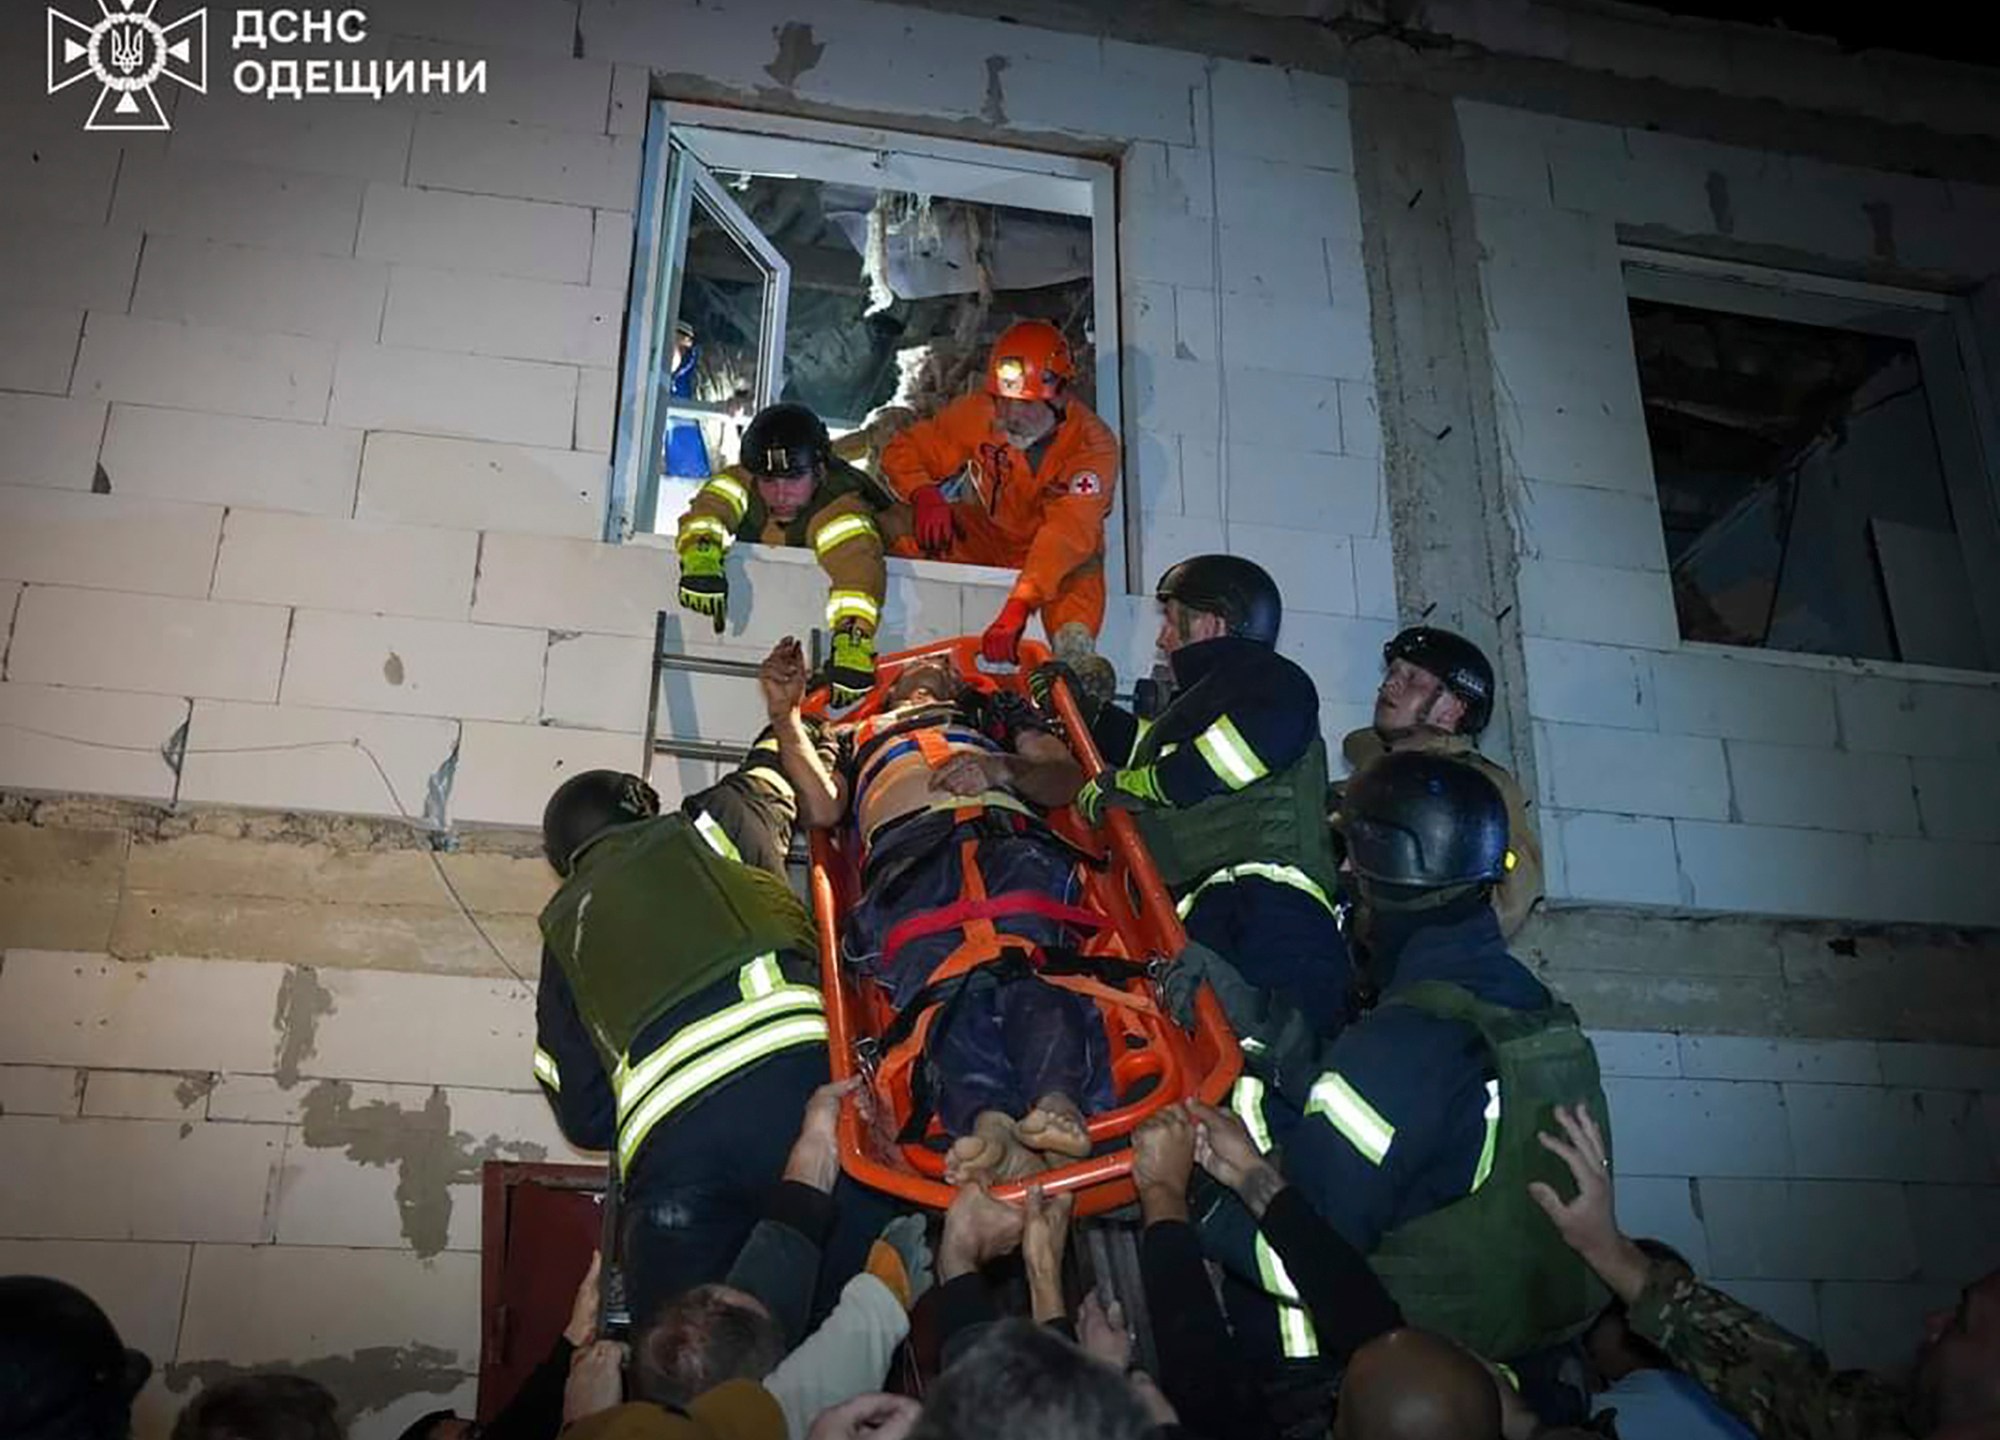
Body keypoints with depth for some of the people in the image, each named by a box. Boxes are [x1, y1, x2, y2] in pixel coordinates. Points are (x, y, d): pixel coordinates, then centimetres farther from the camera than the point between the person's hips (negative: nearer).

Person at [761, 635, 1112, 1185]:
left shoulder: (999, 708, 43)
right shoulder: (854, 736, 45)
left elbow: (1068, 779, 24)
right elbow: (821, 809, 23)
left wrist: (1005, 769, 4)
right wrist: (785, 714, 22)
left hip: (1006, 835, 1)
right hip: (902, 855, 0)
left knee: (1027, 958, -34)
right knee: (943, 977, -34)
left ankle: (1059, 1108, -60)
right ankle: (989, 1125, -60)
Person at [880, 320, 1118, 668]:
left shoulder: (1094, 445, -25)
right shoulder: (977, 414, -16)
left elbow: (1068, 533, -39)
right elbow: (904, 450, -5)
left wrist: (1019, 604, -51)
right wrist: (924, 494, -29)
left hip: (1063, 559, -2)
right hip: (985, 537, 3)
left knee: (1075, 645, -28)